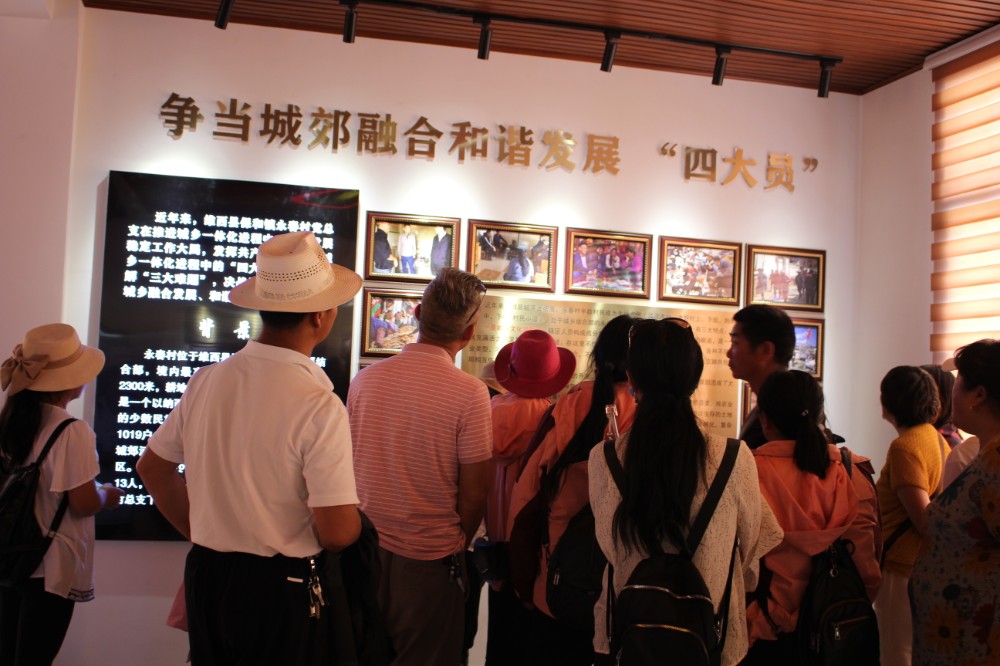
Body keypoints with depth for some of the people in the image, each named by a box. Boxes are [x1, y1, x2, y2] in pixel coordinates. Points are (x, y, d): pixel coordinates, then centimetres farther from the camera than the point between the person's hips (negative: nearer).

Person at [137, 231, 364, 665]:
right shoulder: (319, 406, -22)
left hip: (205, 576, 5)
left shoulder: (207, 381, -4)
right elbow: (338, 532, -22)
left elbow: (153, 467, 10)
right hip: (281, 591, -5)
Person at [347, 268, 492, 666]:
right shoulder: (469, 393, -17)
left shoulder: (365, 379, -3)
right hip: (429, 559, -4)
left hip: (367, 551, 4)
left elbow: (351, 469, 6)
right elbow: (472, 496, -13)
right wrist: (458, 546, 6)